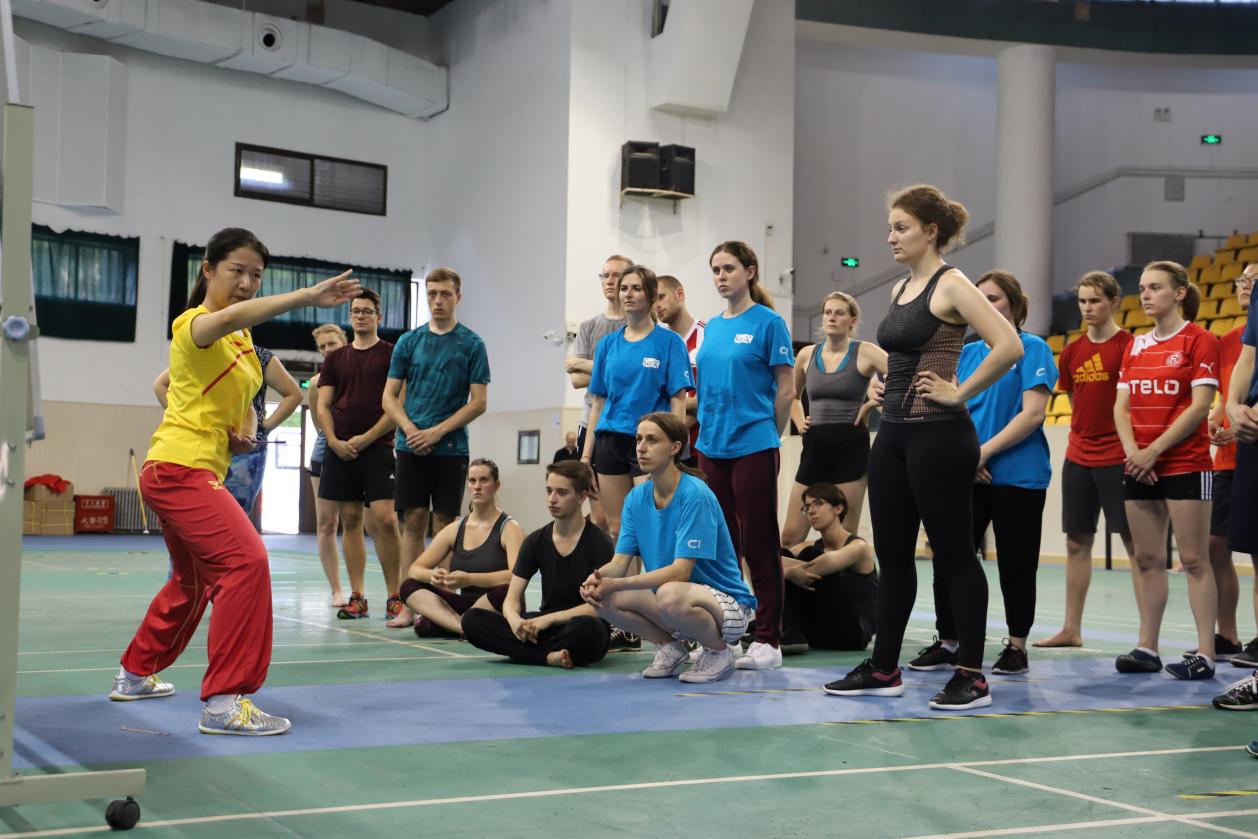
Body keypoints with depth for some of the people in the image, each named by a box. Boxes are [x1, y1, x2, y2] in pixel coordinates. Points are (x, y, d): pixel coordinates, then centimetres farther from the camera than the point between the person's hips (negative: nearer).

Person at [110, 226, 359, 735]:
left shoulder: (242, 340, 15)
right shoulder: (194, 324, -12)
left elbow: (242, 403, 28)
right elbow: (229, 317, -38)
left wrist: (246, 432, 3)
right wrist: (309, 296, -49)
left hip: (196, 472, 10)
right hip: (179, 468, -10)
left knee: (193, 579, 24)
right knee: (246, 561, -23)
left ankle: (136, 674, 41)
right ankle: (224, 702, -23)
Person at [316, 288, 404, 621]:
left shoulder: (391, 354, 3)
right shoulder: (335, 358, 15)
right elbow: (323, 406, 12)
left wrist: (364, 439, -10)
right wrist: (334, 441, -4)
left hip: (377, 448, -4)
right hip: (339, 450, 4)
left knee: (384, 519, -12)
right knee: (350, 521, 4)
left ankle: (394, 597, -5)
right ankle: (357, 597, 7)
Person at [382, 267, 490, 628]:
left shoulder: (471, 344, 1)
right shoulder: (409, 341, 8)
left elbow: (479, 401, -3)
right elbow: (389, 397, 8)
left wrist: (436, 432, -11)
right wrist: (410, 430, -9)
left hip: (450, 448, -2)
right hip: (410, 446, 2)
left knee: (445, 524, 1)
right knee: (413, 522, 2)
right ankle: (409, 603, 4)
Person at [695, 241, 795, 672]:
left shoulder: (768, 322, -6)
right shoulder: (711, 327, 12)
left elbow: (786, 390, -4)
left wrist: (767, 438, 2)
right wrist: (709, 429, 14)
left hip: (752, 447, -6)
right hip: (711, 448, 6)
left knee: (759, 545, -1)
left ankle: (767, 640, 5)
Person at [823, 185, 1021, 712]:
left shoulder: (951, 286, -11)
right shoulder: (902, 288, 14)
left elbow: (1009, 346, -23)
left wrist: (959, 393, -16)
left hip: (938, 436, -9)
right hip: (894, 433, 9)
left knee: (954, 554, -2)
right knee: (892, 553, 11)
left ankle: (971, 675, 7)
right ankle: (884, 668, 20)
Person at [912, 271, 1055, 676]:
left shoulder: (1032, 348, -3)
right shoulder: (966, 353, 12)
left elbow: (1033, 413, -12)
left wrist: (984, 451, -15)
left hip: (1018, 476, -5)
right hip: (968, 476, 5)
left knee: (1015, 565, 3)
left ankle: (1017, 647, 15)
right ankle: (947, 643, 11)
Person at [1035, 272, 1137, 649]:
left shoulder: (1128, 345, -7)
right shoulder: (1072, 351, 10)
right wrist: (1083, 438, 7)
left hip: (1117, 459, -6)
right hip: (1078, 458, 6)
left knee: (1135, 542, -3)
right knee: (1076, 542, 11)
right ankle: (1071, 629, 19)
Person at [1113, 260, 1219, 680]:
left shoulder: (1199, 340, -5)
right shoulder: (1137, 345, 13)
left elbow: (1200, 405, -12)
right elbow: (1122, 405, 9)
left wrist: (1154, 450, -16)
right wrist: (1132, 450, -7)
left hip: (1185, 464, -6)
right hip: (1140, 467, 6)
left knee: (1195, 559, -4)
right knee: (1147, 559, 7)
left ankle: (1205, 653, -2)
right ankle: (1147, 647, 13)